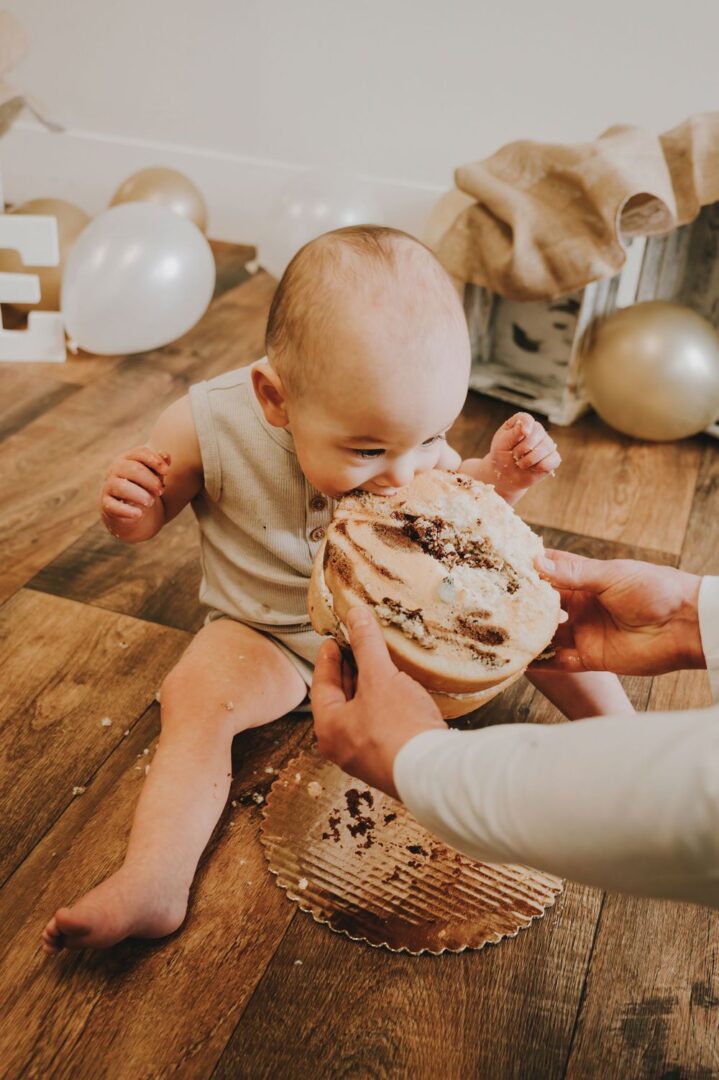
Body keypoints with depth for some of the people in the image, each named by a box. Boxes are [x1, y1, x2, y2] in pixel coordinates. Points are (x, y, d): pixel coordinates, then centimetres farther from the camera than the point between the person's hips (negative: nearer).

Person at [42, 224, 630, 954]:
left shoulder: (406, 426, -17)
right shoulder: (210, 426, -26)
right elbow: (146, 520, -9)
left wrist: (498, 476, -19)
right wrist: (129, 507, -34)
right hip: (272, 636, -2)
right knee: (196, 693, -28)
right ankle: (152, 886, -32)